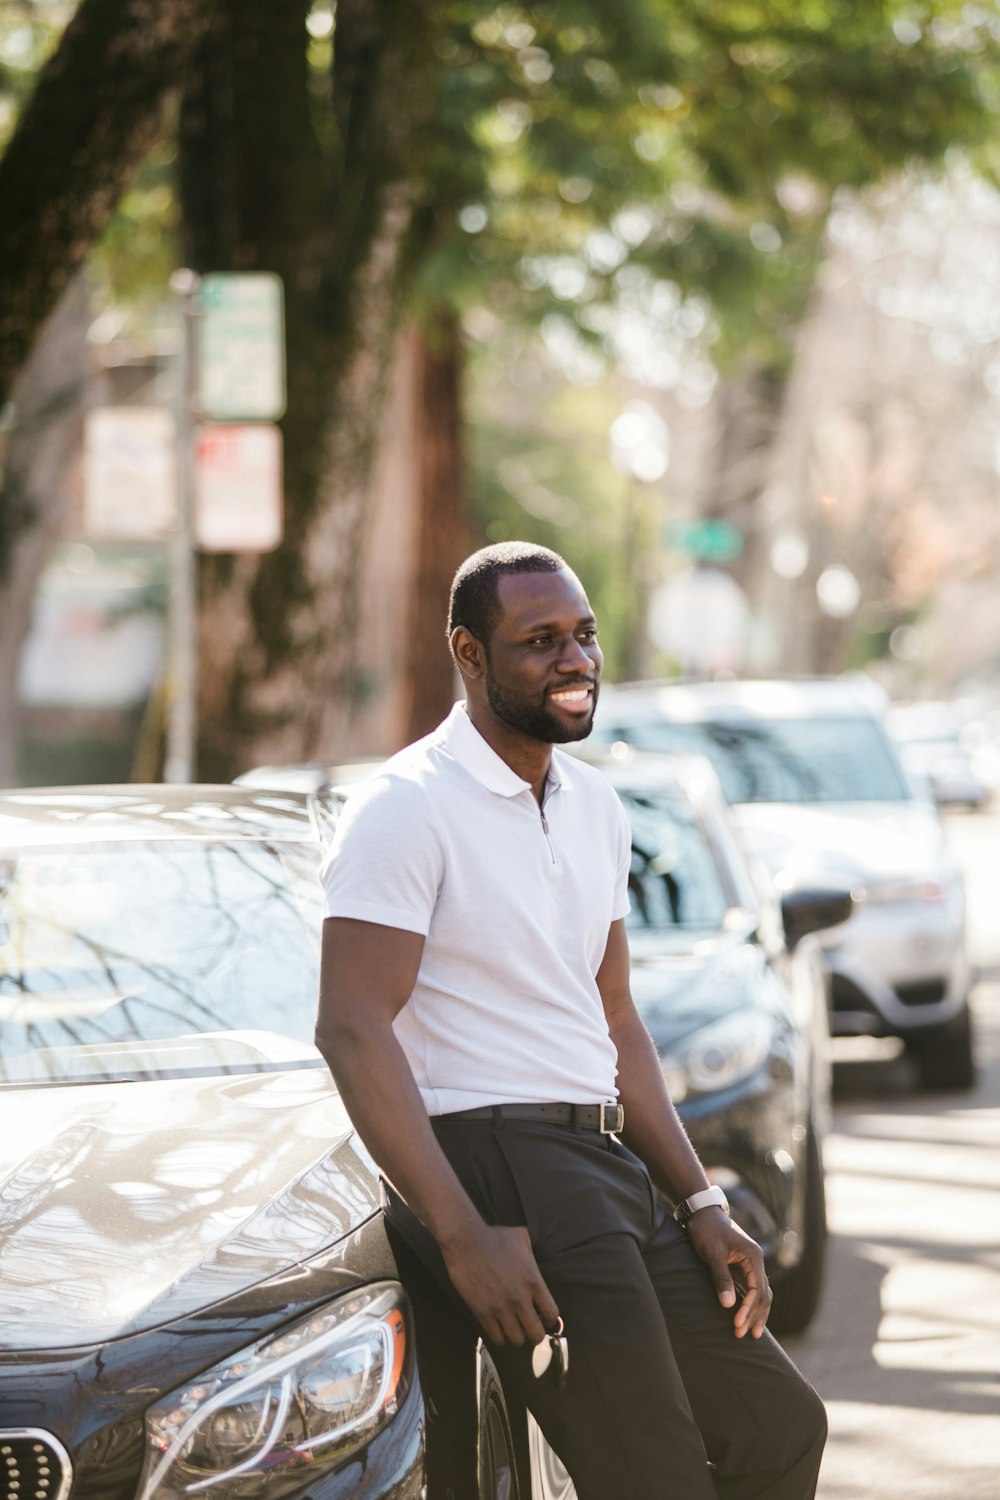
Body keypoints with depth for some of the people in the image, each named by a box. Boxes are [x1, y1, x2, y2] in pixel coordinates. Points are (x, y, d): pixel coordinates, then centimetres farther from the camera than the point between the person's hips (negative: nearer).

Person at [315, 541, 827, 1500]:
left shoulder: (595, 809, 16)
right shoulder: (406, 808, -10)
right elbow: (350, 1031, -18)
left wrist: (700, 1204, 12)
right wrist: (464, 1236, -25)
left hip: (605, 1168, 9)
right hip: (487, 1160, -9)